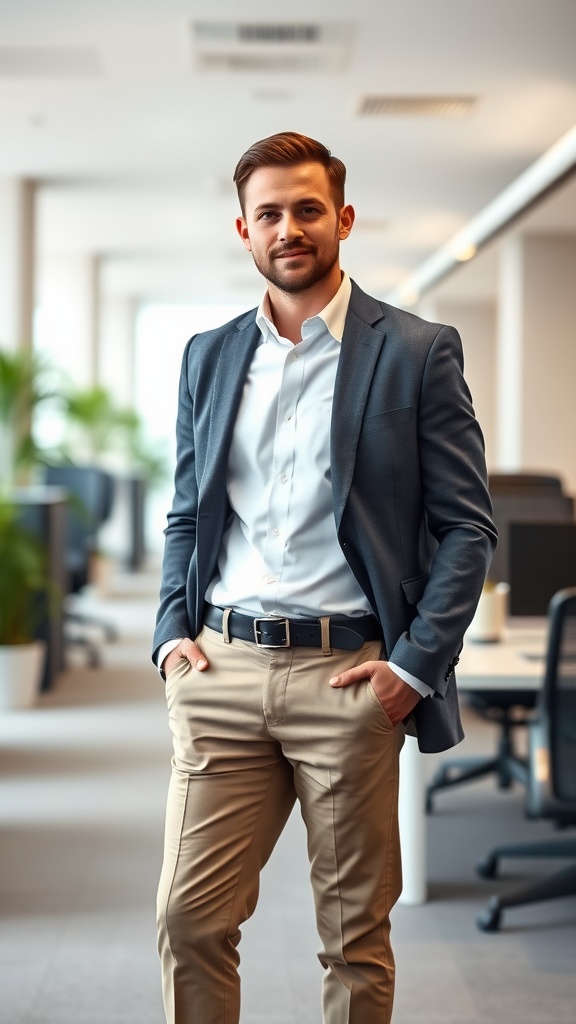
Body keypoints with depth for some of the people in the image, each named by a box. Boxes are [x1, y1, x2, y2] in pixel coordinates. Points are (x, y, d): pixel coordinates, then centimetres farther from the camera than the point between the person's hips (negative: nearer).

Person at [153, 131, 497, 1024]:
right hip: (221, 668, 3)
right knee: (188, 917, 1)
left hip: (347, 674, -3)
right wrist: (172, 631, 5)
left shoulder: (417, 353, 0)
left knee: (355, 936, 7)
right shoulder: (208, 357, 13)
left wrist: (416, 664, -10)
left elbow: (467, 525, -1)